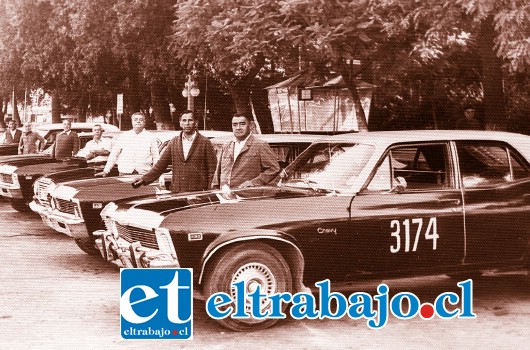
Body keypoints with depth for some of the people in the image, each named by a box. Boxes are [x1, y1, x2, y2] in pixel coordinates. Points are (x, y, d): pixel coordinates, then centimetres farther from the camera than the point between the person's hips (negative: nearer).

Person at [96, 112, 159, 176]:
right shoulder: (123, 136, 14)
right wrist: (106, 171, 7)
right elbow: (113, 154, 13)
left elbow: (156, 157, 7)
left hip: (144, 174, -1)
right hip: (124, 174, 1)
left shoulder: (150, 137, 10)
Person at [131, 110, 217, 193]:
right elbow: (161, 165, 11)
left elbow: (212, 169, 0)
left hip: (198, 193, -3)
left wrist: (209, 192, -8)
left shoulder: (205, 143, 1)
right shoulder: (174, 142, 11)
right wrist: (144, 179, 2)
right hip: (176, 192, 3)